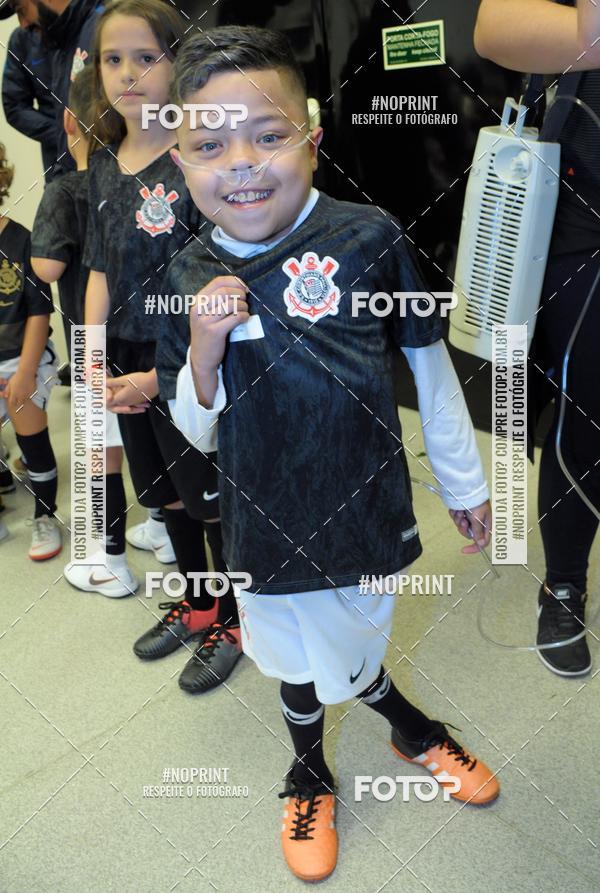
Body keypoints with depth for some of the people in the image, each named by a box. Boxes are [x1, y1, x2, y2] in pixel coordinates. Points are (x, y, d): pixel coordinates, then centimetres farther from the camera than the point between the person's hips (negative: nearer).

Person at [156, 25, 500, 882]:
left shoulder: (369, 237, -14)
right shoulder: (191, 277, -7)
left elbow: (431, 367, -3)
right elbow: (198, 432, -1)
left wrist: (464, 482, 6)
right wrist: (204, 351, -21)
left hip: (365, 510, -2)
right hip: (268, 529, 2)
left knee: (349, 644, 19)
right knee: (301, 658, 22)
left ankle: (407, 724, 57)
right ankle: (311, 774, 56)